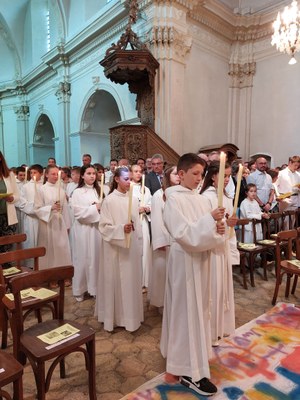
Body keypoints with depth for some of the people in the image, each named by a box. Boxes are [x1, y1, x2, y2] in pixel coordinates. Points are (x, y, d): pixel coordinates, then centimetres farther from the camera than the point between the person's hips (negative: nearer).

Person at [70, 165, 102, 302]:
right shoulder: (77, 192, -5)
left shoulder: (98, 191, 9)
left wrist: (102, 208, -10)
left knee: (96, 258, 9)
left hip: (96, 228, 4)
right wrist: (95, 208, -16)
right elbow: (78, 213, -13)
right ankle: (79, 290, 20)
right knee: (82, 259, 4)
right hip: (83, 229, -4)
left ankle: (94, 287, 24)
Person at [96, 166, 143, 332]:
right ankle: (113, 316, 23)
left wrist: (139, 245, 10)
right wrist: (121, 229, -25)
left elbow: (137, 224, 9)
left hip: (132, 246, 4)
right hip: (115, 247, -4)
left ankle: (129, 315, 29)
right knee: (115, 280, 6)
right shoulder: (109, 200, -8)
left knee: (131, 281, 12)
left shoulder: (133, 200, 4)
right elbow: (104, 226, -10)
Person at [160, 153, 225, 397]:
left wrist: (218, 229, -11)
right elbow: (183, 233, -22)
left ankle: (182, 354, 41)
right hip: (185, 261, -8)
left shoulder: (202, 200, 8)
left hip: (201, 259, 8)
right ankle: (191, 371, 15)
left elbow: (206, 231, 11)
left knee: (199, 309, 19)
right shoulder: (174, 199, -13)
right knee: (187, 312, 1)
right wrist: (209, 220, -26)